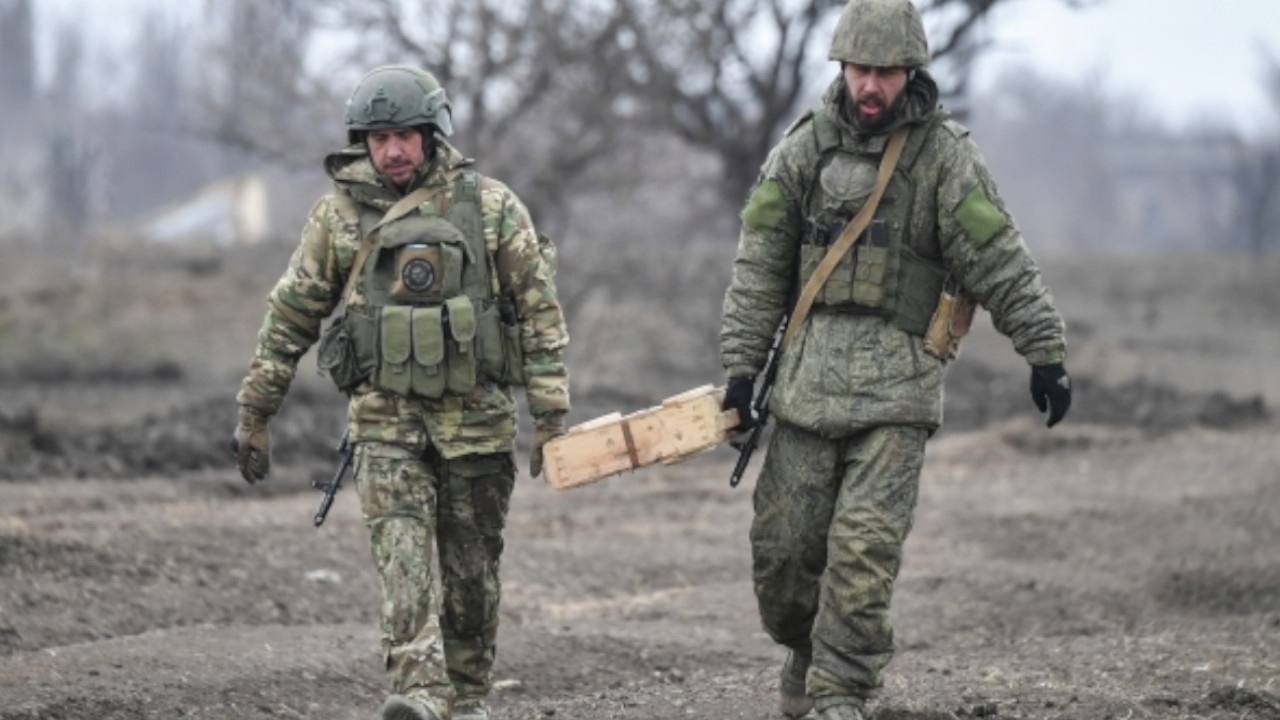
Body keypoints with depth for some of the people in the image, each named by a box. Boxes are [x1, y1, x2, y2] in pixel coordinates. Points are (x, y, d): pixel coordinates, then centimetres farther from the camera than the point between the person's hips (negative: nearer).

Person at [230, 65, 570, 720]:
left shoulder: (490, 207, -1)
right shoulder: (339, 215, 3)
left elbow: (540, 311, 0)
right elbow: (289, 317, 9)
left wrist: (551, 418, -5)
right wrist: (254, 414, 8)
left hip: (476, 419, 0)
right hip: (385, 419, 0)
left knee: (472, 568, 7)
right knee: (401, 549, -17)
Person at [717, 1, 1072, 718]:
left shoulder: (944, 153, -2)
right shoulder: (804, 148, 6)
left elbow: (1002, 260, -3)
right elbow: (760, 264, 8)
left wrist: (1046, 353, -7)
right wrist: (743, 364, 4)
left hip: (899, 381, -3)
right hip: (810, 375, 3)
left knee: (866, 544, -12)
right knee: (783, 540, 4)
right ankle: (805, 647, 32)